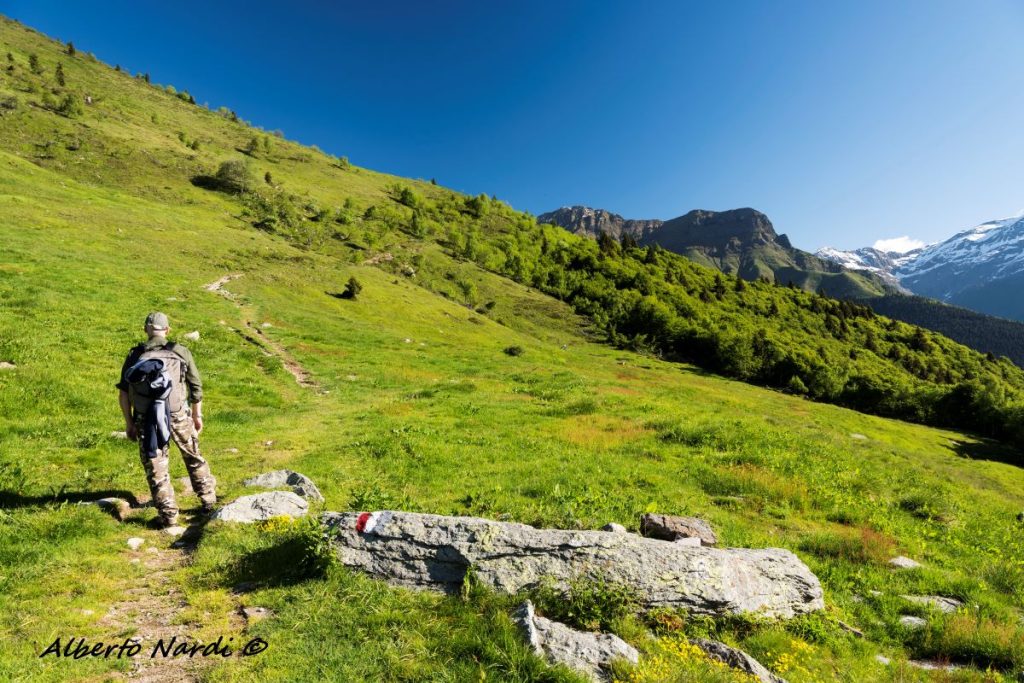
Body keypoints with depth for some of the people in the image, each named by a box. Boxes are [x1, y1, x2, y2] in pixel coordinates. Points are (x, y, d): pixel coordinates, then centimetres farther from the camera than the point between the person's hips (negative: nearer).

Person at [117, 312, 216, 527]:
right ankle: (208, 501, 27)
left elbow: (123, 392, 3)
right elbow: (196, 386, 4)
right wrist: (197, 415, 14)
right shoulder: (181, 352, 2)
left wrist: (129, 422, 11)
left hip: (146, 420, 1)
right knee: (194, 458, 18)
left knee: (156, 468, 10)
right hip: (179, 416, 0)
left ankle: (168, 515, 14)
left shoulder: (134, 355, 5)